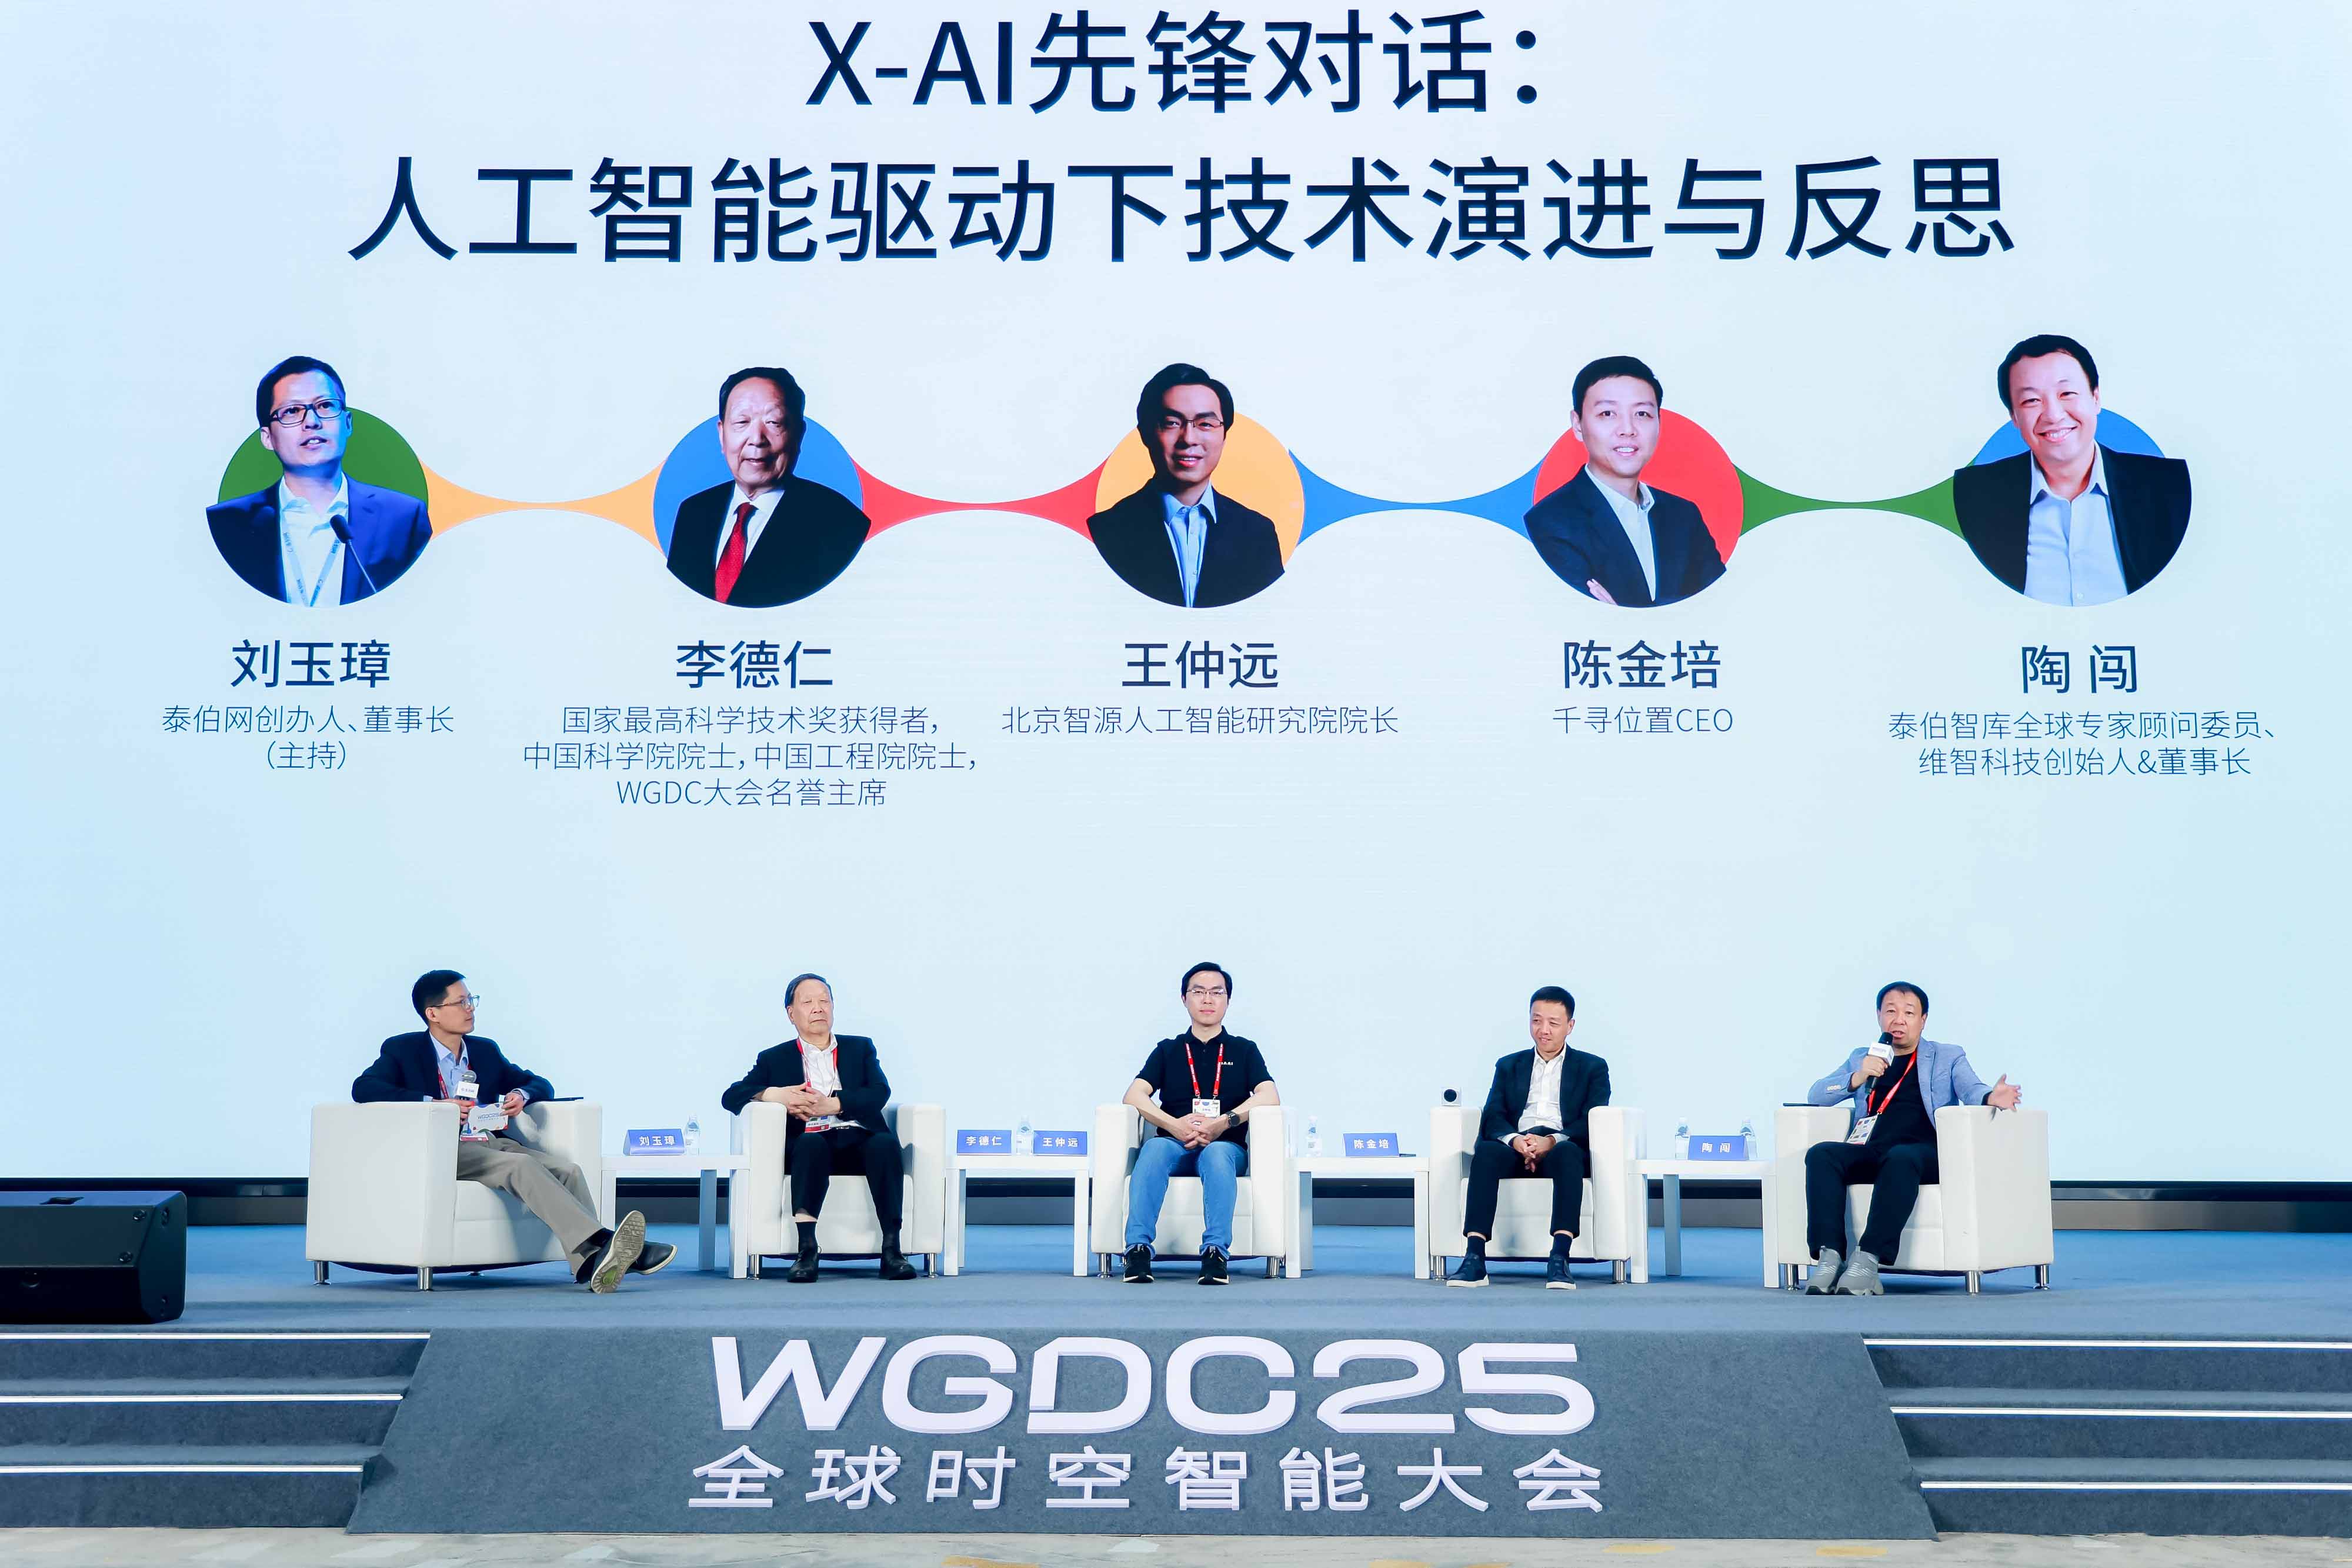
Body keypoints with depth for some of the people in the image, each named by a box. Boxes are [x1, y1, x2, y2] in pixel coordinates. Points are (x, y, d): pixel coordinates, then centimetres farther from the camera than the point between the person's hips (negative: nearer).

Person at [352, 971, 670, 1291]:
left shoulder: (486, 1051, 23)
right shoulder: (402, 1050, 8)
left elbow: (542, 1084, 27)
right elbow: (363, 1088, -9)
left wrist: (522, 1094, 1)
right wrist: (431, 1103, -20)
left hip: (491, 1143, 6)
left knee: (567, 1170, -23)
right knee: (523, 1166, -33)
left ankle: (592, 1264, -42)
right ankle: (600, 1243, -47)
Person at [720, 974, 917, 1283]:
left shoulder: (860, 1048, 24)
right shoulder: (775, 1058, 22)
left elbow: (880, 1093, 7)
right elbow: (731, 1096, 12)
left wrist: (832, 1105, -9)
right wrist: (774, 1094, -7)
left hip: (859, 1141, 1)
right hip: (813, 1144, -1)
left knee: (886, 1143, -34)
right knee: (811, 1144, -37)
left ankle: (891, 1249, -39)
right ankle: (807, 1249, -45)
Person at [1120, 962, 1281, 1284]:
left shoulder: (1244, 1050, 17)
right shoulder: (1168, 1050, 20)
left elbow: (1269, 1096, 0)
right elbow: (1135, 1094, 5)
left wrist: (1224, 1123, -17)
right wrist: (1175, 1125, -14)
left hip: (1226, 1145, -1)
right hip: (1174, 1144, 1)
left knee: (1216, 1155, -38)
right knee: (1154, 1150, -36)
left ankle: (1215, 1252, -50)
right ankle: (1138, 1249, -47)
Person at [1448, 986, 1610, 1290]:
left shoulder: (1593, 1068, 17)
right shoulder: (1508, 1066, 24)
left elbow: (1593, 1123, 1)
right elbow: (1492, 1119, 9)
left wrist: (1552, 1141, -19)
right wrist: (1515, 1139, -16)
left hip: (1563, 1147, -2)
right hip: (1516, 1147, 2)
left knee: (1567, 1153, -39)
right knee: (1486, 1151, -33)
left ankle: (1559, 1259, -48)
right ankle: (1474, 1259, -42)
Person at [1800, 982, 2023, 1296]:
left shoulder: (1948, 1058, 20)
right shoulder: (1862, 1059, 26)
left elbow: (1972, 1090, 0)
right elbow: (1816, 1096, 16)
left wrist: (1991, 1098, -25)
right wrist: (1858, 1078, -3)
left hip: (1924, 1153, -3)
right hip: (1869, 1152, 3)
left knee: (1901, 1157, -39)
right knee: (1821, 1154, -28)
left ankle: (1869, 1260, -44)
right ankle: (1829, 1257, -36)